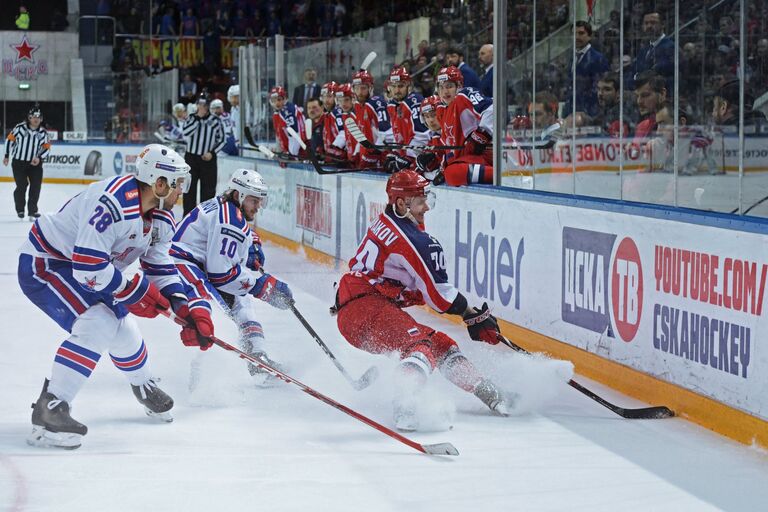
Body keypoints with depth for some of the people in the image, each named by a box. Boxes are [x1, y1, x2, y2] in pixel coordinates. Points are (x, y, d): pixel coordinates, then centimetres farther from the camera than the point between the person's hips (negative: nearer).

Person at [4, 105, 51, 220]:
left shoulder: (43, 132, -3)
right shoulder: (20, 128, -10)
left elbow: (47, 148, 4)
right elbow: (10, 139, 1)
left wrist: (39, 157, -14)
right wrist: (6, 156, 3)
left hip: (35, 163, 2)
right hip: (19, 163, -2)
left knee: (36, 186, -4)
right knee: (21, 186, -4)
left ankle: (32, 211, 6)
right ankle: (20, 210, 15)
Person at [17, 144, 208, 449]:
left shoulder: (161, 217, -2)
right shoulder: (112, 203, -34)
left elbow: (160, 266, 6)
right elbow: (89, 268, -36)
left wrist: (183, 308, -8)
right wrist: (135, 291, -25)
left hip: (83, 266, 10)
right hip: (43, 264, -10)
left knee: (122, 327, 17)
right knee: (98, 324, -26)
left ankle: (145, 388, 46)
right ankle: (49, 411, -25)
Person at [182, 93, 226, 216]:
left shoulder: (215, 121, 0)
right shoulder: (191, 118, 1)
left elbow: (222, 140, 6)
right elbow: (186, 133, -16)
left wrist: (212, 152, -7)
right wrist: (198, 117, -18)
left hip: (208, 158, 0)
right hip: (191, 157, 0)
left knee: (208, 188, 2)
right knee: (189, 188, 2)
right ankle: (188, 214, 9)